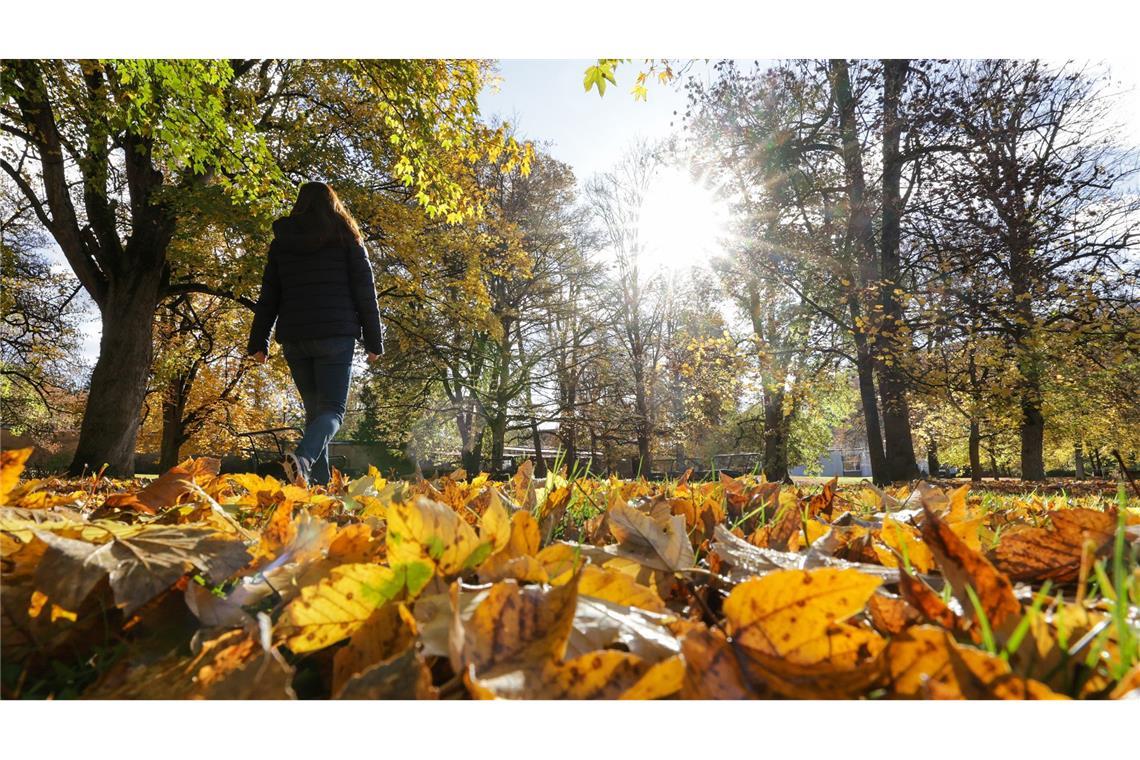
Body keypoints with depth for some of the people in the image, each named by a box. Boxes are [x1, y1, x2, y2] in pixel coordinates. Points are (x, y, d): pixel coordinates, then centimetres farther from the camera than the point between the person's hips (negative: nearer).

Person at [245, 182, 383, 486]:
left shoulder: (281, 241, 14)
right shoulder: (345, 237, 7)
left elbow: (268, 295, 12)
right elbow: (364, 290, 2)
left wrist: (259, 341, 13)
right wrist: (374, 340, 3)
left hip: (293, 337, 3)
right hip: (336, 335, -3)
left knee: (314, 409, 11)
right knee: (332, 409, -4)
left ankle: (319, 483, 4)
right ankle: (303, 456, -32)